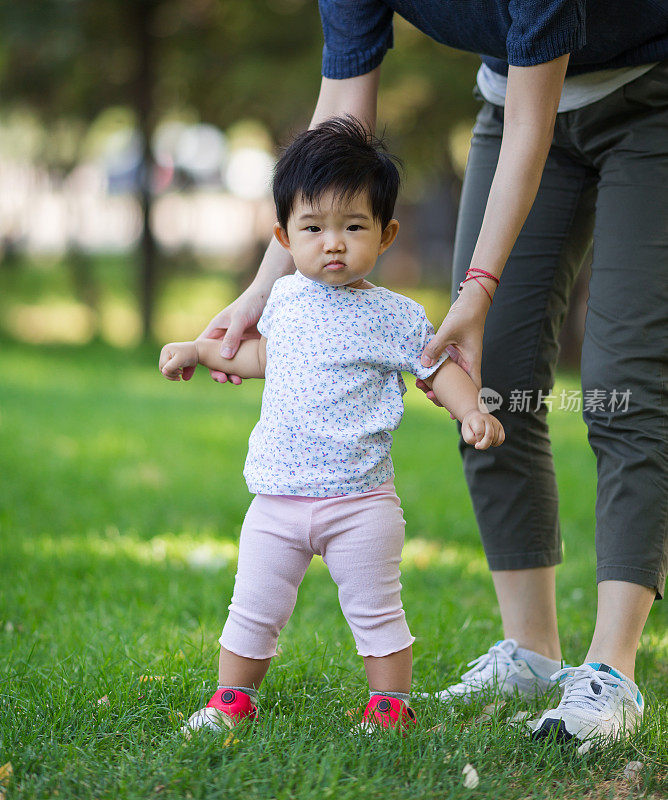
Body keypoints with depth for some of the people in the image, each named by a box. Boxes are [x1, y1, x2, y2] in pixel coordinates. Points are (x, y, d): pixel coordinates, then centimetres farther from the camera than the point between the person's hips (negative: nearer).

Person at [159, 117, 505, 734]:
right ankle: (232, 699, 24)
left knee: (374, 611, 3)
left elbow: (440, 369, 2)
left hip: (359, 500, -4)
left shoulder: (394, 317, -6)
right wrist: (201, 351, 27)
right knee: (254, 608, 9)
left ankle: (391, 705, 17)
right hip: (277, 501, 4)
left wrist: (472, 412, -17)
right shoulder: (287, 297, 7)